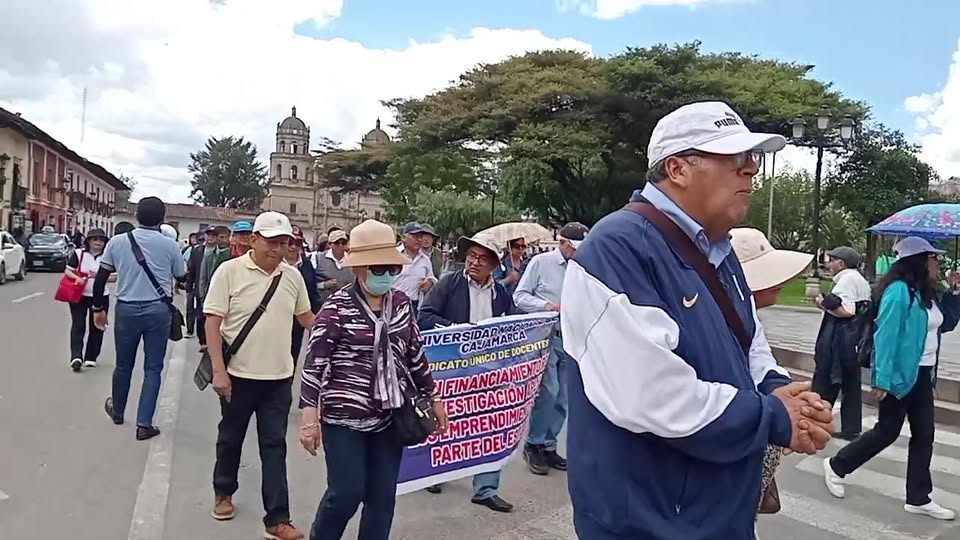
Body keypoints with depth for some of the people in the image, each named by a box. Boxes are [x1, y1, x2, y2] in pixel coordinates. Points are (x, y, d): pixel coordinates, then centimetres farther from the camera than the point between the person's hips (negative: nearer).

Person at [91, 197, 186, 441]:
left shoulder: (117, 242, -2)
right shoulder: (170, 245, -5)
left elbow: (100, 279, 1)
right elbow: (182, 278, 6)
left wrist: (98, 307, 12)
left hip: (127, 309, 2)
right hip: (158, 310, -2)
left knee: (123, 365, 19)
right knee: (153, 368, 5)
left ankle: (117, 410, 41)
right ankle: (144, 424, 4)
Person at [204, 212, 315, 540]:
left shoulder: (293, 276, 2)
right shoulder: (230, 271, -10)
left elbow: (305, 317, 16)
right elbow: (213, 323, -10)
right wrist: (218, 371, -15)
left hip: (279, 377, 3)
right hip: (238, 375, -2)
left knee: (275, 446, 5)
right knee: (230, 438, 18)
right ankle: (223, 493, 42)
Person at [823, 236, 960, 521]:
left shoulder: (925, 293, 9)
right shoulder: (899, 291, -18)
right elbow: (885, 336, -22)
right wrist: (882, 379, -25)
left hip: (922, 375, 9)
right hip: (901, 375, -9)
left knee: (924, 434, 10)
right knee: (887, 431, 1)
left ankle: (918, 498, 19)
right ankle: (836, 466, 18)